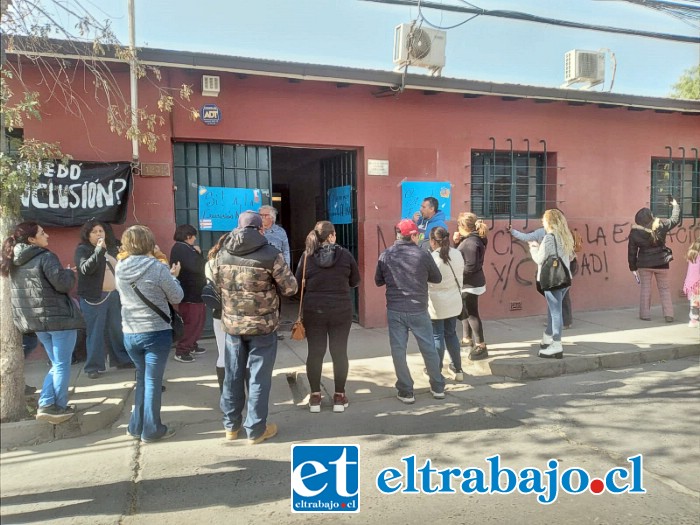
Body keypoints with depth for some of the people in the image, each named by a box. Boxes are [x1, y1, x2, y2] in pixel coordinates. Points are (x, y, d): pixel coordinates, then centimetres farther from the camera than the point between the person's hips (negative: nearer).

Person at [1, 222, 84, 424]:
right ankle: (58, 407, 11)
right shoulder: (45, 257, -15)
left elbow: (29, 287, 18)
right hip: (59, 317, -8)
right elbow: (63, 284, -19)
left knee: (56, 364, 19)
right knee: (62, 364, 5)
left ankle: (45, 405, 14)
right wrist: (69, 273, 0)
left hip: (36, 319, 8)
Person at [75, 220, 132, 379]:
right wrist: (99, 250, -29)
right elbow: (85, 269, -22)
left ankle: (124, 359, 25)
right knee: (95, 332, -1)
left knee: (118, 329, 13)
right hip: (94, 297, -6)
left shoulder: (111, 249, 14)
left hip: (114, 295, 6)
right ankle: (93, 367, 7)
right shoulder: (82, 250, -4)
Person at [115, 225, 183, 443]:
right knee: (153, 382, 7)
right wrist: (173, 277, 10)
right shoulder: (158, 268, -16)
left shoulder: (120, 269, -1)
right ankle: (151, 430, 17)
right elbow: (177, 297, -7)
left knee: (142, 379, 21)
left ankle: (136, 426, 29)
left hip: (130, 334, 5)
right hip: (156, 333, -5)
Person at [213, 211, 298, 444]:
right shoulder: (270, 254, -15)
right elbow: (290, 288, -9)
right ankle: (255, 430, 17)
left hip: (232, 324, 4)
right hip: (263, 325, -4)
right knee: (258, 377, 7)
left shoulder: (223, 254, -1)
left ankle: (231, 425, 30)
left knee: (233, 375, 16)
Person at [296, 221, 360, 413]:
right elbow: (355, 281, 5)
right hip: (341, 311, 0)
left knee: (315, 352, 9)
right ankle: (339, 396, 15)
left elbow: (299, 283, 3)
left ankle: (315, 396, 15)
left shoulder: (307, 256, -3)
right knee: (339, 352, 8)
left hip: (313, 311, 1)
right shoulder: (345, 254, -4)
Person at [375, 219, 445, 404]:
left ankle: (406, 392, 14)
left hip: (395, 311, 1)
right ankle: (438, 387, 27)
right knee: (429, 349, 14)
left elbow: (378, 281, 8)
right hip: (418, 311, 0)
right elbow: (437, 278, 4)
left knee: (398, 350, 9)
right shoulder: (423, 255, -7)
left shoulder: (385, 255, -2)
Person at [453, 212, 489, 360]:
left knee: (472, 314, -4)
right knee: (465, 311, 21)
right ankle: (467, 339, 36)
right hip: (468, 283, 11)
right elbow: (462, 255, 13)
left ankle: (481, 347, 3)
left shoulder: (471, 242, -23)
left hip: (471, 284, -11)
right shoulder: (470, 239, 8)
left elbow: (470, 266, -26)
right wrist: (457, 242, 2)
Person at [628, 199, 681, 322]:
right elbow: (675, 220, 11)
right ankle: (668, 314, 9)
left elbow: (632, 251, -5)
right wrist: (675, 206, 28)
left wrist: (633, 267, 5)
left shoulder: (635, 232, -9)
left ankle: (645, 314, 10)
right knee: (665, 289, 12)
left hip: (644, 263, -1)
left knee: (645, 288, 9)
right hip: (661, 263, 1)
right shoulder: (661, 225, -9)